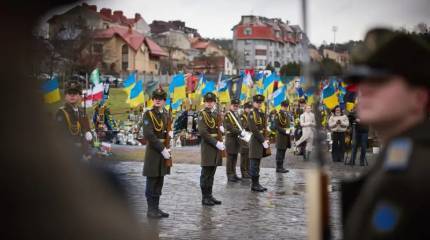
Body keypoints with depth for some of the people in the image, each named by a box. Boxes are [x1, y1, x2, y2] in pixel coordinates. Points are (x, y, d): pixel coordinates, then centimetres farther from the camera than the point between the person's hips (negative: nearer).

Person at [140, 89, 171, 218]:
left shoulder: (166, 114, 11)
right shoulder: (148, 114, -8)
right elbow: (148, 135, -16)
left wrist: (170, 133, 1)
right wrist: (162, 149, -17)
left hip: (164, 151, 6)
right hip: (153, 151, -6)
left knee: (159, 182, 11)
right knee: (152, 182, -1)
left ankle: (156, 208, 18)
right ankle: (151, 210, 6)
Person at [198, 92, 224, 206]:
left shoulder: (216, 114, 15)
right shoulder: (202, 114, -7)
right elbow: (203, 132, -15)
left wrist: (221, 143, 3)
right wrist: (216, 143, -18)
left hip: (216, 146, 7)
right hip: (207, 146, -7)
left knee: (212, 173, 11)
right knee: (206, 173, -2)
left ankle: (209, 195, 17)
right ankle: (205, 197, 3)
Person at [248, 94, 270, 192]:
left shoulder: (262, 114, 16)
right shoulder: (251, 113, -9)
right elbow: (254, 130, -16)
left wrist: (266, 139, 4)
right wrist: (263, 141, -16)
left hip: (262, 140, 8)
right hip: (256, 140, -8)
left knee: (257, 163, 11)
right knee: (255, 163, -4)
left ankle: (256, 184, 15)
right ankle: (255, 185, -1)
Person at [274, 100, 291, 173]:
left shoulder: (287, 114, 15)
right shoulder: (278, 114, -10)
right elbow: (276, 126, -16)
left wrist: (288, 131, 10)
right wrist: (284, 131, -21)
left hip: (286, 136, 8)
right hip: (281, 136, -8)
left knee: (283, 152, 11)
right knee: (280, 152, -4)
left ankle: (281, 167, 17)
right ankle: (279, 167, 1)